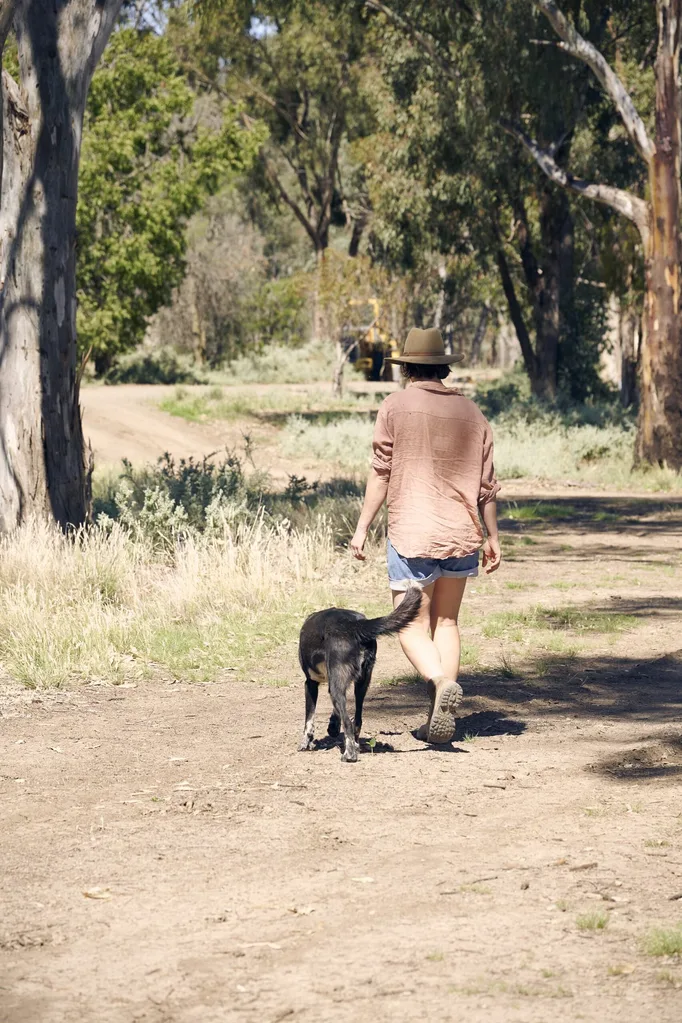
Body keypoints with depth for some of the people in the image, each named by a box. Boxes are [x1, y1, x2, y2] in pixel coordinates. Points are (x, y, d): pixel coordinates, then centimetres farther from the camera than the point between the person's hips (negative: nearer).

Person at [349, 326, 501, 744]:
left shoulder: (396, 406, -3)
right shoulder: (471, 412, 8)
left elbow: (382, 472, -6)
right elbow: (487, 484, 9)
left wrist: (363, 527, 0)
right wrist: (493, 537, 17)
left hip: (413, 533, -4)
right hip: (461, 534, 4)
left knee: (413, 626, 2)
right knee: (446, 621, 13)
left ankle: (442, 683, -25)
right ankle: (441, 719, 9)